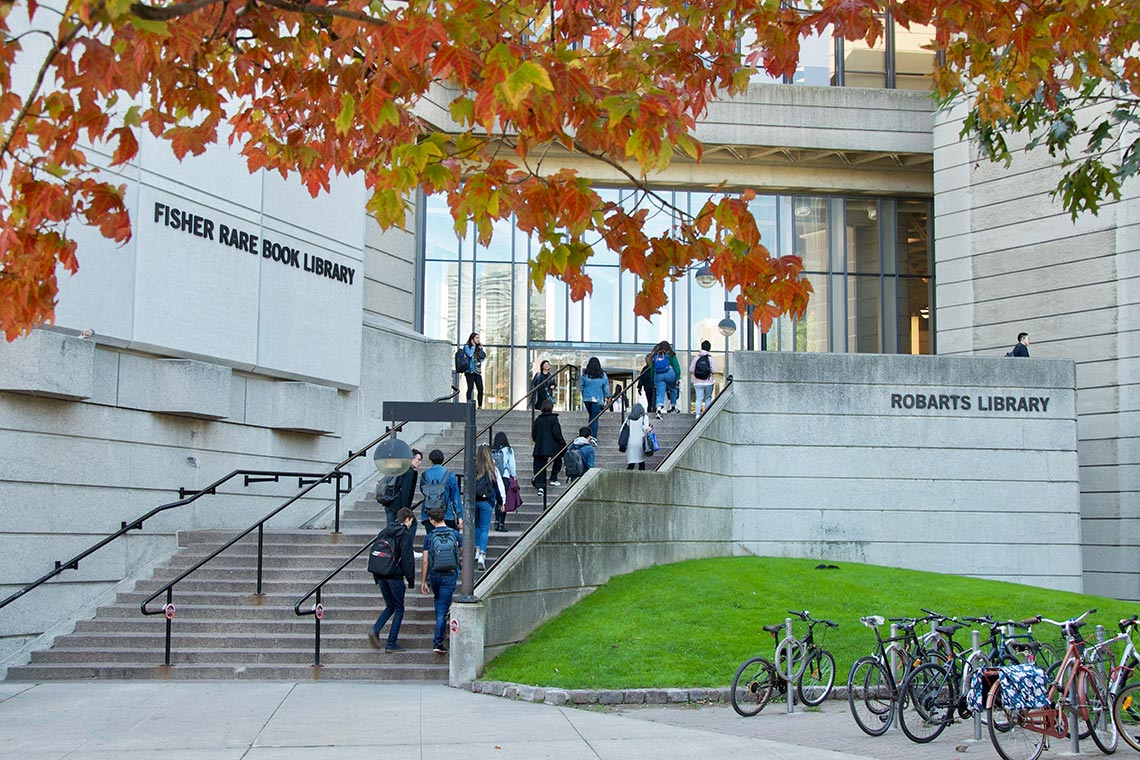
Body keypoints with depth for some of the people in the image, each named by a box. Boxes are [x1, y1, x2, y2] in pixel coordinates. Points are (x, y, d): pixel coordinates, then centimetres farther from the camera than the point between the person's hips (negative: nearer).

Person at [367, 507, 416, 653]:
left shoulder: (384, 532, 12)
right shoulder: (405, 534, -8)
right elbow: (407, 559, -12)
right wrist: (411, 580, -5)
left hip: (381, 576, 6)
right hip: (395, 576, -6)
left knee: (390, 606, 18)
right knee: (399, 608, 5)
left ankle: (375, 630, -5)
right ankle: (391, 644, 3)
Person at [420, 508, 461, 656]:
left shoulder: (429, 537, -4)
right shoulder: (455, 534, -2)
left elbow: (425, 561, -3)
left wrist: (424, 581, 4)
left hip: (434, 575, 1)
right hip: (450, 576, -1)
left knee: (438, 600, 28)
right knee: (443, 608, -1)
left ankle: (441, 631, 35)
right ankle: (437, 642, -6)